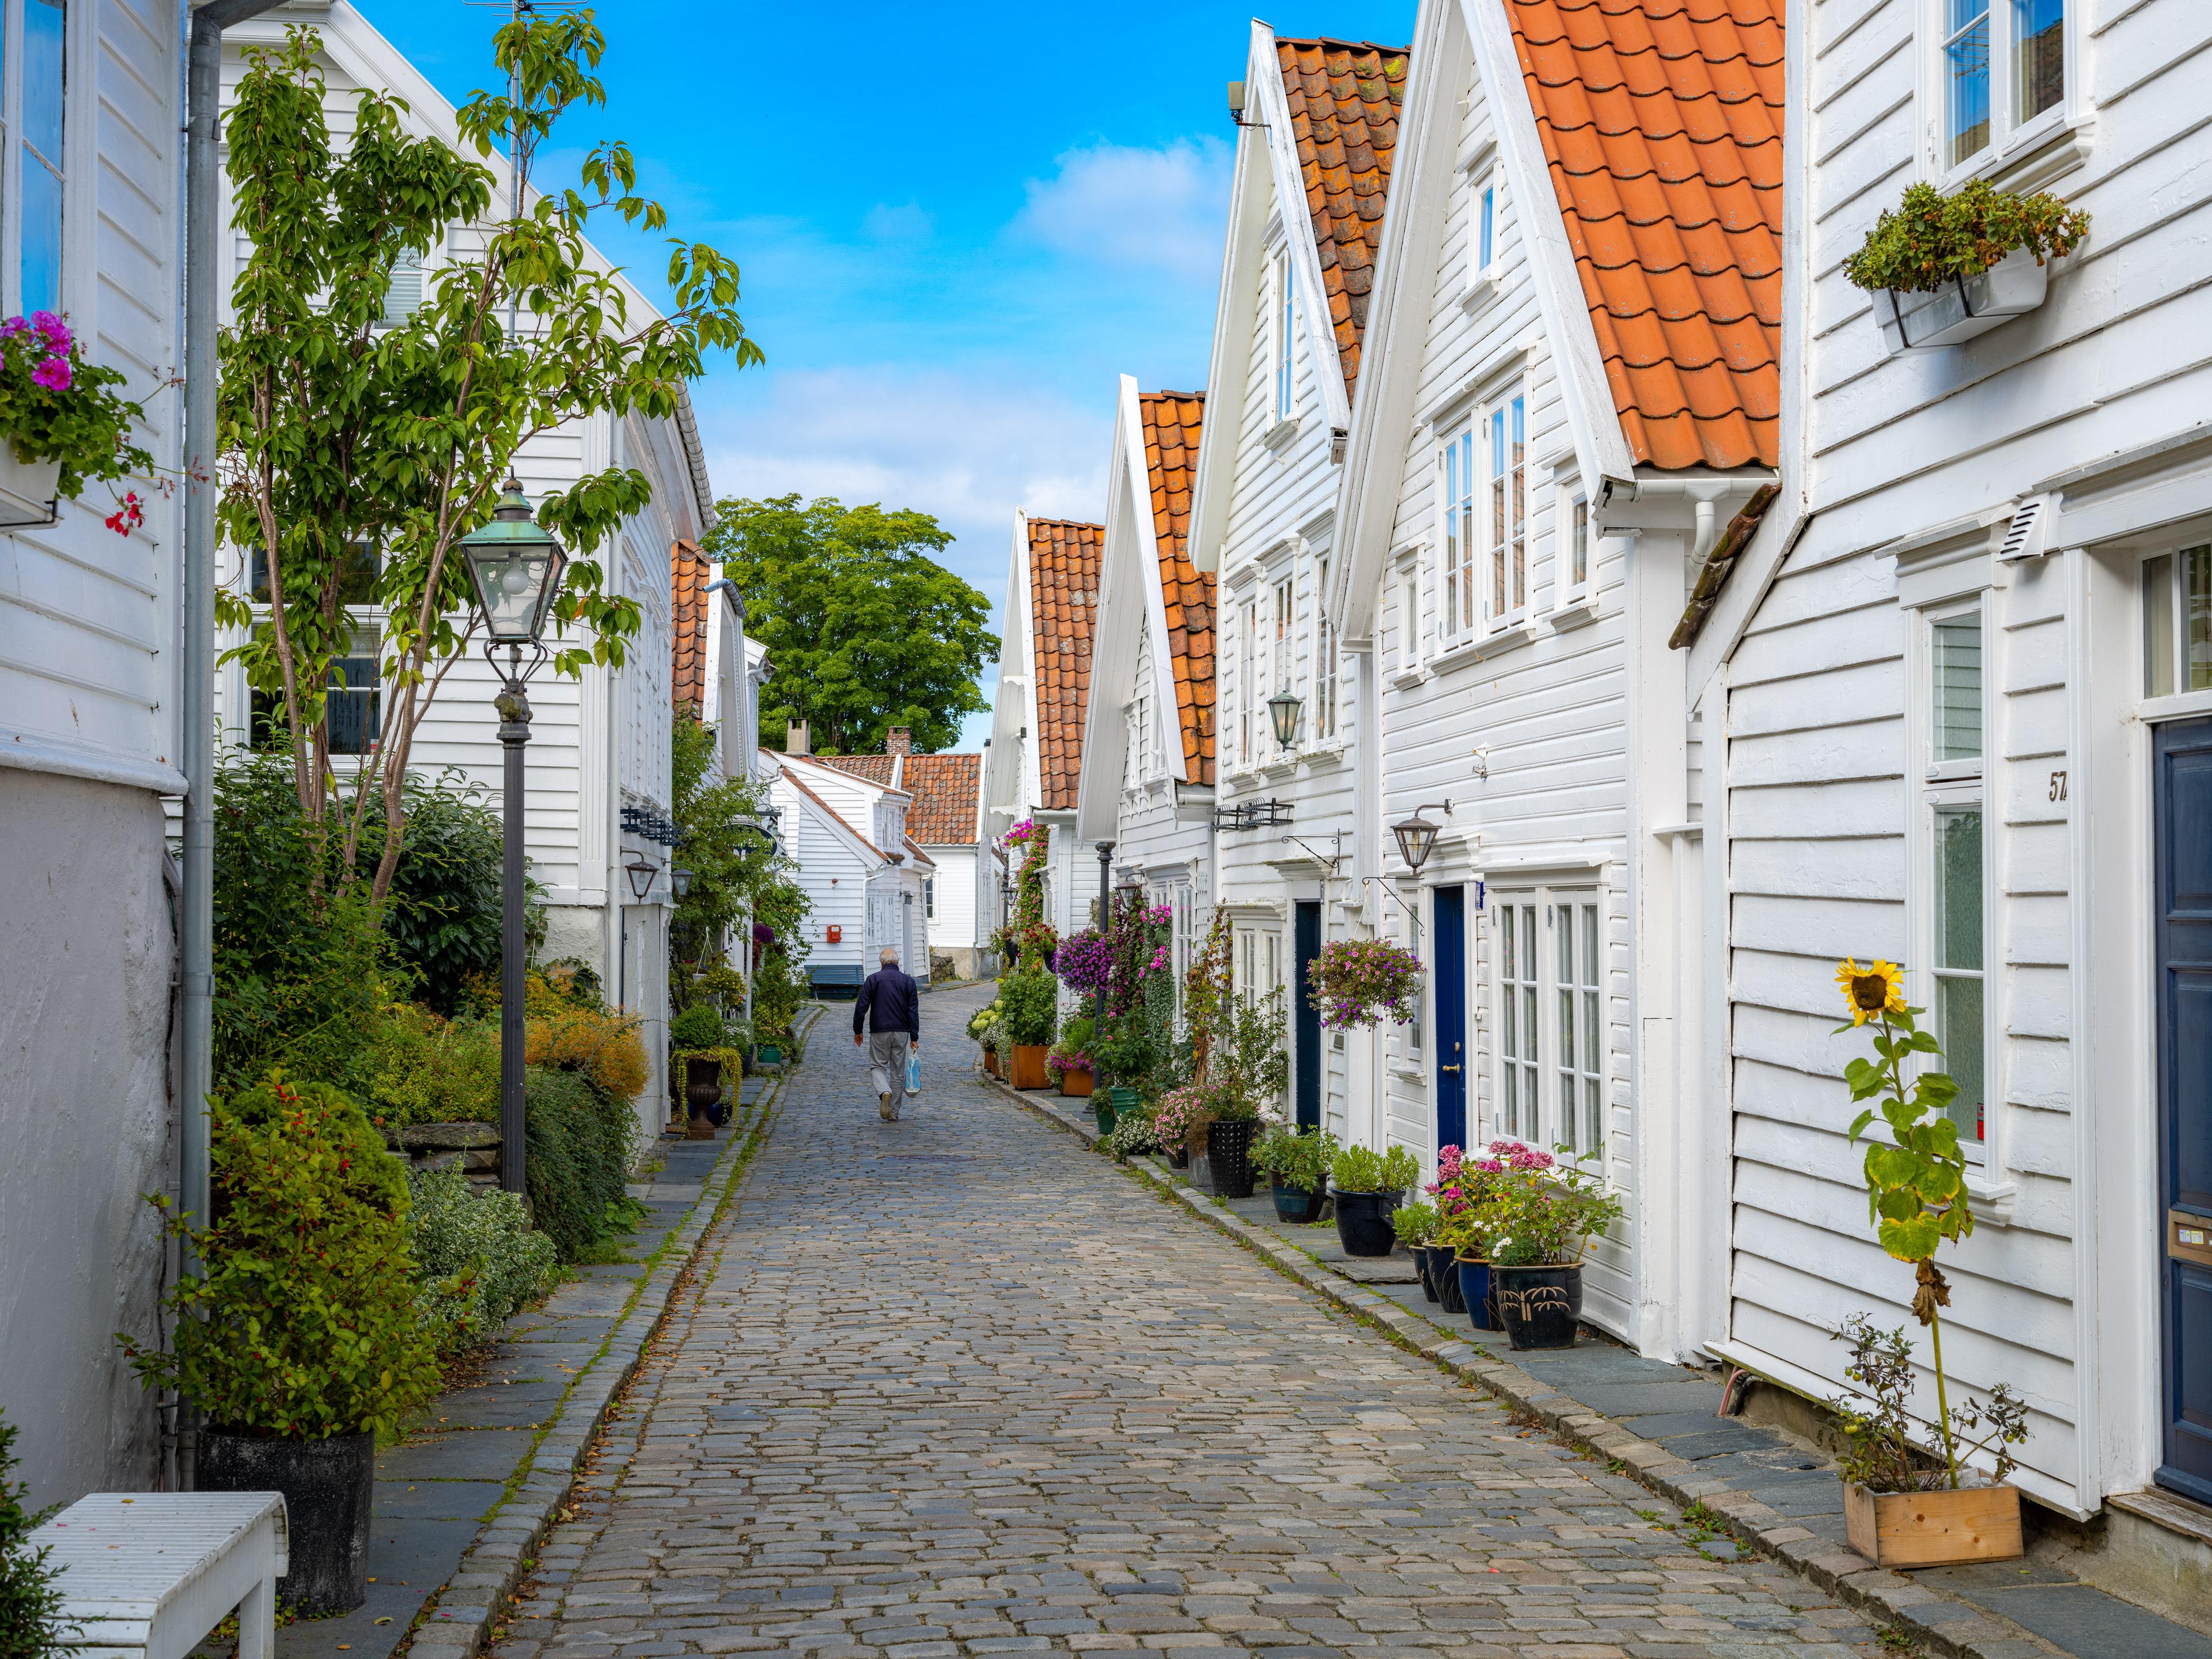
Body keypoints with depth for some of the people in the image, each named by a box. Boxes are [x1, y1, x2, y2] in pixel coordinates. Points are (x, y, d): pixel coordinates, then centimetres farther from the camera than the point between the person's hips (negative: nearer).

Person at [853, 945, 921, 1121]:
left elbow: (861, 1007, -5)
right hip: (901, 1032, 2)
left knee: (877, 1067, 9)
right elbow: (914, 1011, 1)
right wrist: (914, 1038, 3)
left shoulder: (873, 979, -3)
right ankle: (894, 1113, 10)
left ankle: (885, 1093, -22)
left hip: (879, 1033, -2)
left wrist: (857, 1031, 5)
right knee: (898, 1072, 10)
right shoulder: (908, 981, 3)